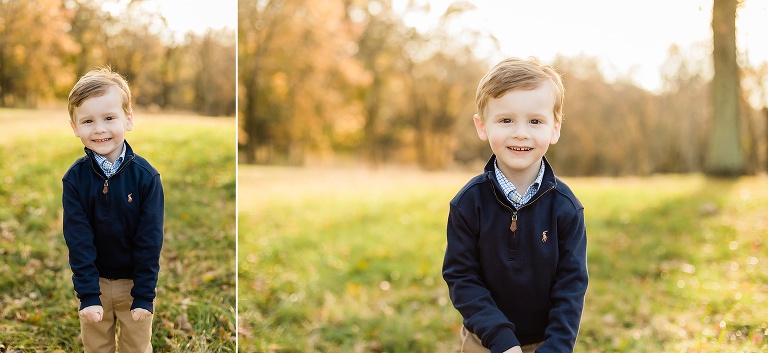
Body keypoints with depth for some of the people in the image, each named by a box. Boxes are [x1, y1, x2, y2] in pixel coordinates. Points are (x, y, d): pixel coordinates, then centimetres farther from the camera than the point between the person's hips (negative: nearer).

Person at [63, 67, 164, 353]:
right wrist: (88, 295, -17)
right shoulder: (74, 178, -12)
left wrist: (144, 295, -15)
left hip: (134, 282, -1)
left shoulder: (146, 176, -16)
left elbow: (150, 240, -14)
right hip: (94, 281, 1)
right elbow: (78, 240, -12)